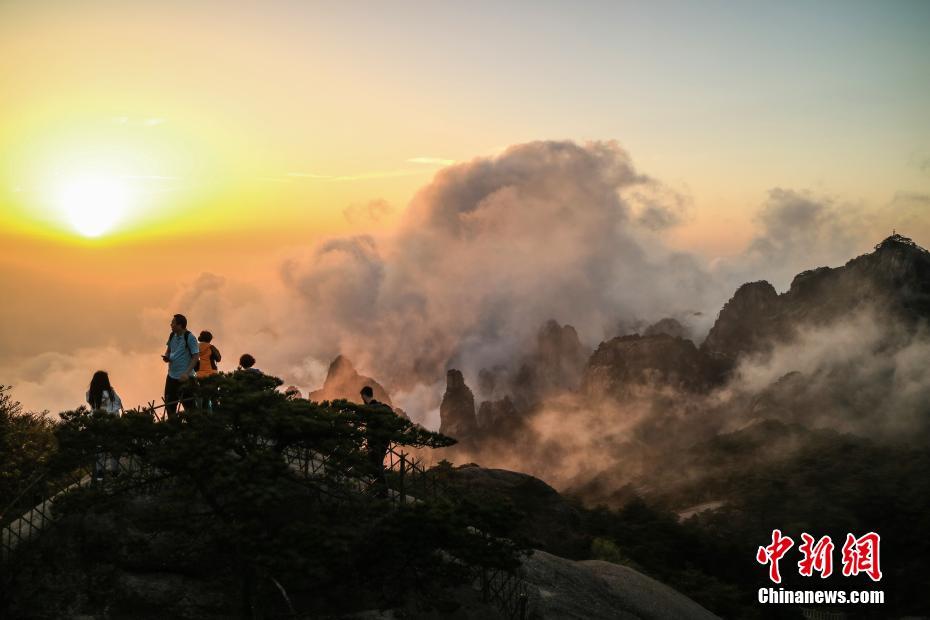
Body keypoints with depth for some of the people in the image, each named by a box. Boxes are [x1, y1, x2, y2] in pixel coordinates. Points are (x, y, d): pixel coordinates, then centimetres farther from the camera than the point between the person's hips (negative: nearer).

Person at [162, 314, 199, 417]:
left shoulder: (190, 337, -13)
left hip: (184, 377, -7)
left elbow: (196, 356, -15)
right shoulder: (172, 336, 6)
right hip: (171, 376, 7)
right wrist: (166, 356, -2)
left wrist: (187, 373, -22)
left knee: (188, 405, -3)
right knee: (169, 405, 13)